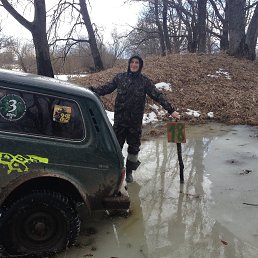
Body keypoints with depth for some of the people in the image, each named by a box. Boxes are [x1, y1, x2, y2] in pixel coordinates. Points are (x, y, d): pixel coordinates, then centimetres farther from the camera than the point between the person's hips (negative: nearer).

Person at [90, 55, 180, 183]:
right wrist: (93, 90, -8)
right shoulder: (120, 77, 3)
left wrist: (171, 110, -9)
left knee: (134, 147, 10)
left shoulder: (145, 81, 0)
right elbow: (106, 88, 7)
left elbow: (158, 96, -3)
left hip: (135, 120, 0)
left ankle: (129, 172, 27)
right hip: (120, 118, 0)